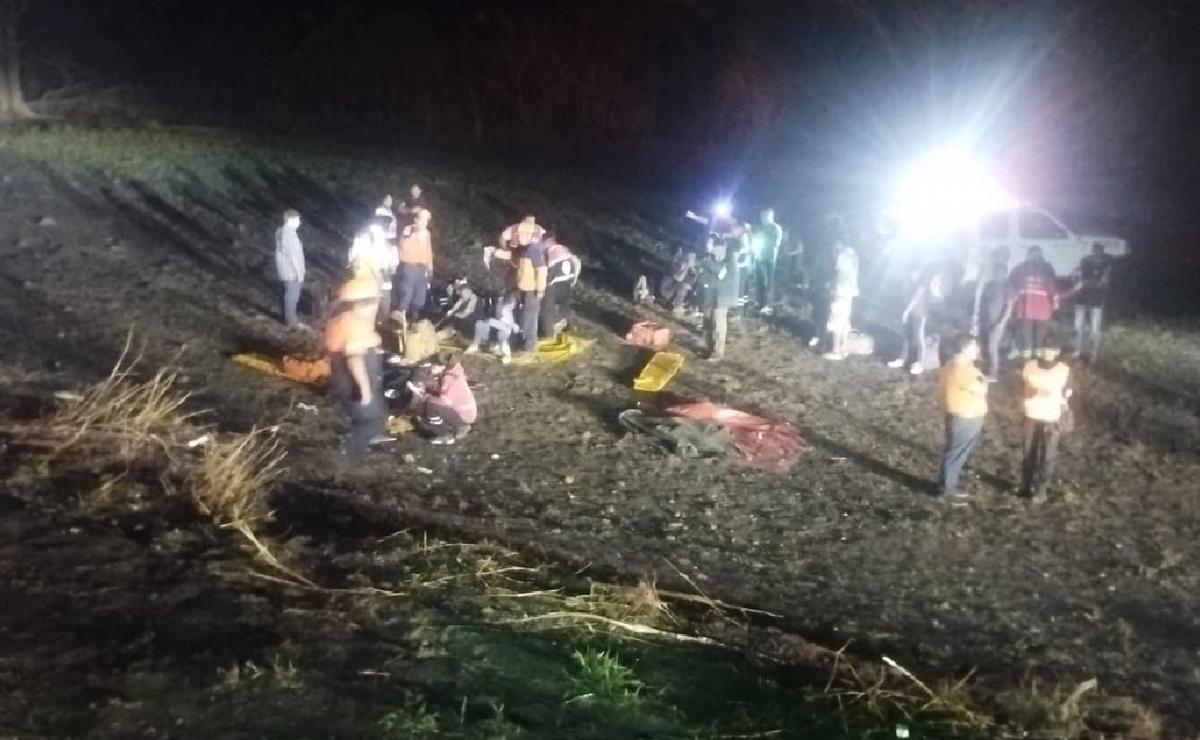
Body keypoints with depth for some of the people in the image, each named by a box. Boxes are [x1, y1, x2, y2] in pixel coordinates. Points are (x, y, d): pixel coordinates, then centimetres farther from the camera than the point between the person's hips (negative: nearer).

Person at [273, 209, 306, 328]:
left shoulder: (280, 231, 8)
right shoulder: (290, 234, -22)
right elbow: (293, 255, -23)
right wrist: (299, 272, -17)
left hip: (285, 270, 10)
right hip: (291, 271, -10)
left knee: (290, 294, 18)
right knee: (292, 295, -1)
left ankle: (290, 318, 27)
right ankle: (291, 320, 6)